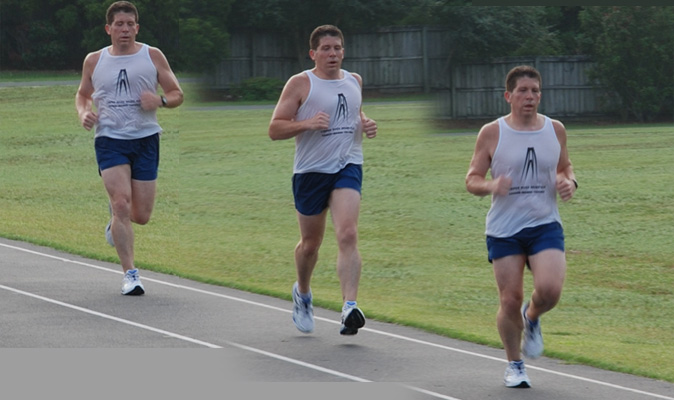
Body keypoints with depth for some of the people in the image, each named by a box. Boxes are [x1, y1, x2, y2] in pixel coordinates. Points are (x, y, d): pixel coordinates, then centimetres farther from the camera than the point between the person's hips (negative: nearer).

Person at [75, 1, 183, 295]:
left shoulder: (152, 57, 3)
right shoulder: (94, 61, 7)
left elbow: (177, 94, 7)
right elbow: (83, 94, 22)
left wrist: (160, 100, -16)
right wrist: (84, 112, 0)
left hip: (145, 139, 1)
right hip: (110, 139, -1)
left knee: (141, 216, 2)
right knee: (121, 203, -18)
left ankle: (116, 221, 40)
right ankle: (130, 274, -13)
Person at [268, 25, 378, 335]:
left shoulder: (354, 81, 12)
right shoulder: (300, 84, -4)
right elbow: (274, 129, -6)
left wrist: (366, 125, 8)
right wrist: (307, 123, -22)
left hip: (347, 168, 2)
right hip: (310, 170, -2)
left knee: (348, 235, -19)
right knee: (311, 242, 12)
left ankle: (350, 307, -29)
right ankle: (302, 293, 42)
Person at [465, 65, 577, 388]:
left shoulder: (555, 130, 4)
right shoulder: (492, 134, -4)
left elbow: (565, 167, 19)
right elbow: (472, 179, 0)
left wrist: (569, 182, -4)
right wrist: (490, 185, -23)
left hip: (545, 225, 1)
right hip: (504, 229, -1)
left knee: (550, 289, -19)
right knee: (510, 300, -2)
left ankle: (532, 318, 17)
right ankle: (514, 364, 20)